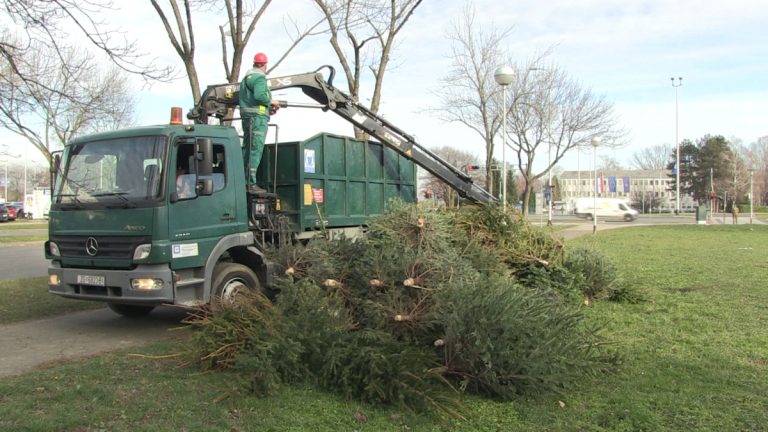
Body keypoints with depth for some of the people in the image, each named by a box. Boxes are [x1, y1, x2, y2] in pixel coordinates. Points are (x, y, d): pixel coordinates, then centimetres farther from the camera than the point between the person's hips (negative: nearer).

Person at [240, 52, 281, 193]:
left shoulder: (246, 78, 20)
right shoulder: (260, 78, -10)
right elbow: (259, 95, -25)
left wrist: (267, 108, 20)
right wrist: (271, 101, -8)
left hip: (246, 117, 9)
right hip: (258, 118, -9)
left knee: (248, 150, 14)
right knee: (255, 151, -9)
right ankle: (251, 184, -12)